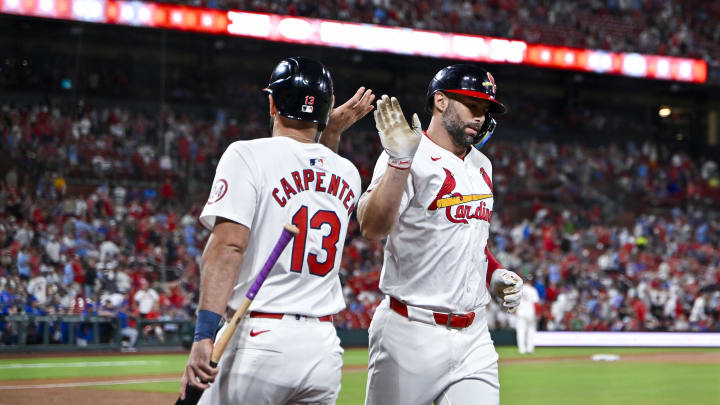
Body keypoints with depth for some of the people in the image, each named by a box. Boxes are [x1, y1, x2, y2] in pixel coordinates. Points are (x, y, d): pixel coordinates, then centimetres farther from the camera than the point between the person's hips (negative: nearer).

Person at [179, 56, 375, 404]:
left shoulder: (248, 155, -3)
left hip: (260, 341, -5)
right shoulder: (348, 173, 13)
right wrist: (332, 133, 28)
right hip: (324, 348, 6)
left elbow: (229, 245, -15)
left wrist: (204, 334, -20)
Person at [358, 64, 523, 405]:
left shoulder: (480, 166, 15)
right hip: (412, 335, -6)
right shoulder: (412, 158, -10)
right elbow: (372, 229, -27)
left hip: (474, 338, 6)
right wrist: (399, 161, -38)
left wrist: (495, 274, 11)